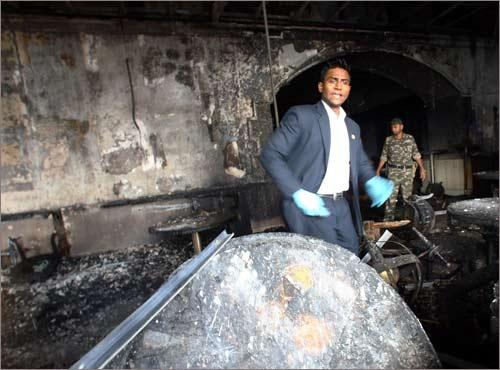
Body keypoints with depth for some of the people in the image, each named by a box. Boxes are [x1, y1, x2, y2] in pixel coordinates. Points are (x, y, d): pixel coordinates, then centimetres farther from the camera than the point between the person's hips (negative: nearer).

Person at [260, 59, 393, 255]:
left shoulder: (352, 126, 16)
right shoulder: (300, 115, -6)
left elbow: (361, 162, 26)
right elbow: (270, 154, -12)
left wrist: (372, 181, 2)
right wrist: (298, 193, -20)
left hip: (343, 205, 7)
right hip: (310, 206, -7)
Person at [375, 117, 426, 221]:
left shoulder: (410, 138, 4)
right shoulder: (388, 140, 3)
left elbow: (416, 154, 7)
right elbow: (384, 157, 7)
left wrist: (422, 168, 2)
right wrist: (378, 170, 3)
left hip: (408, 171, 1)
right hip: (393, 172, -1)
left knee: (407, 197, 7)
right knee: (391, 196, -7)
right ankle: (388, 219, -4)